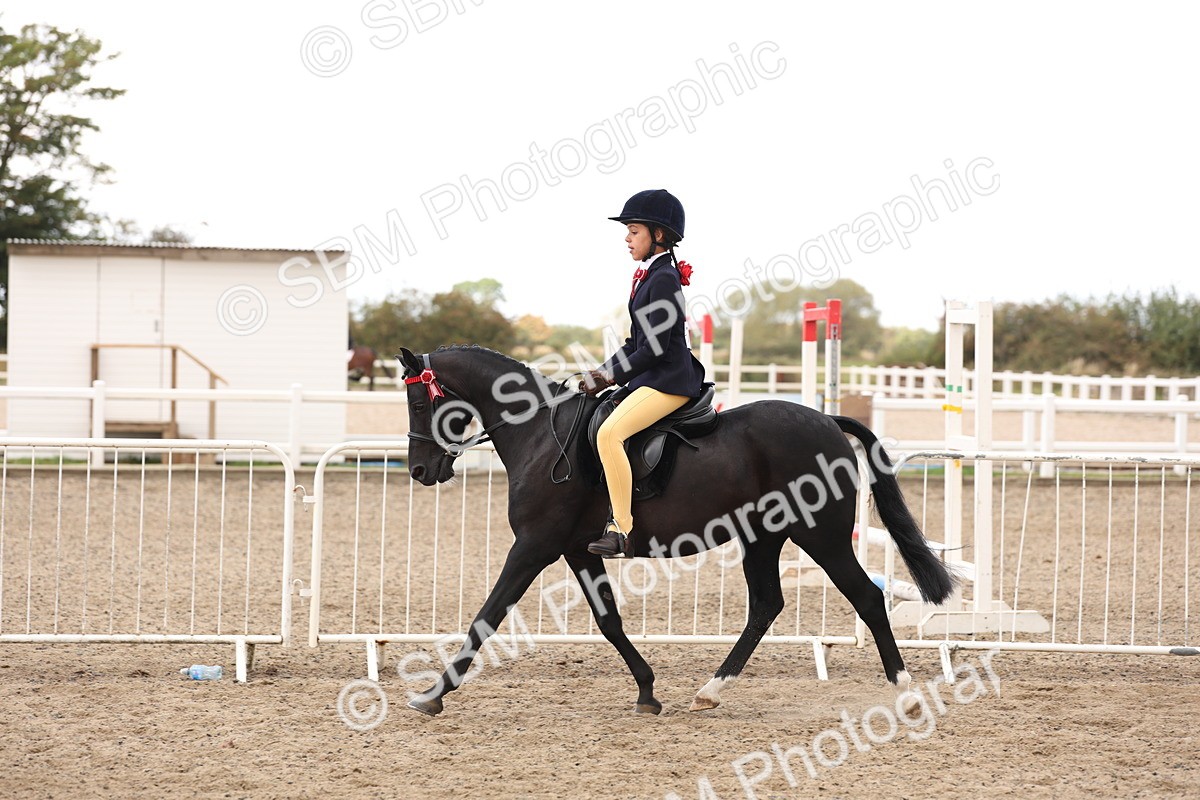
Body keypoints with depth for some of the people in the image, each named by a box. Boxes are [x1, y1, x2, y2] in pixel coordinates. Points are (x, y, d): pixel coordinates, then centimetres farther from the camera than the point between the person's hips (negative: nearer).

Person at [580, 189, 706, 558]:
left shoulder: (663, 280, -15)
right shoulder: (649, 276, 15)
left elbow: (654, 348, -19)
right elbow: (637, 341, 20)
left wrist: (611, 376, -13)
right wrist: (604, 372, 9)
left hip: (669, 381, -11)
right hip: (652, 377, 11)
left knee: (609, 434, -28)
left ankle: (621, 531, -30)